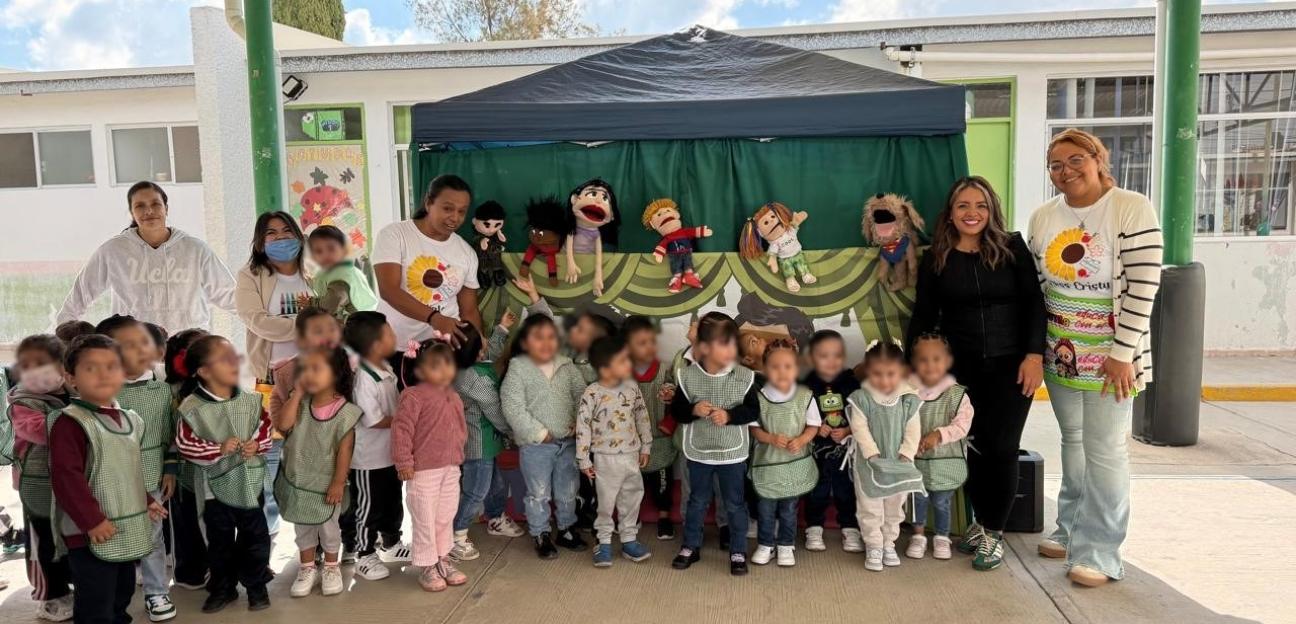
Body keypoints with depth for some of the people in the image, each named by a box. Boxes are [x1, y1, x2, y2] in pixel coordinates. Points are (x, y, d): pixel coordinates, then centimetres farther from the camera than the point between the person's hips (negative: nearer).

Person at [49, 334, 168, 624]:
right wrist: (92, 520, -24)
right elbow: (65, 477, -23)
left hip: (128, 531, 8)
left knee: (122, 597, 22)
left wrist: (147, 502, 18)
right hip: (91, 534, -8)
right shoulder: (69, 422, -16)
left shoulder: (129, 419, 10)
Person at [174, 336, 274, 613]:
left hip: (250, 482, 2)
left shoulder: (251, 401, -4)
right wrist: (218, 449, -21)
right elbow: (184, 444, -12)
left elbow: (266, 429, 5)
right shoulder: (193, 408, -12)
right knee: (220, 540, 14)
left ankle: (256, 585, 26)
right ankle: (222, 588, 30)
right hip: (215, 485, -2)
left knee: (255, 536, 10)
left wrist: (257, 444, -14)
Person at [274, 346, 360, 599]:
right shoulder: (300, 404, -5)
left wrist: (338, 482, -16)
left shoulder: (345, 411, -17)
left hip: (326, 483, -4)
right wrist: (297, 394, -19)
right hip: (298, 481, 4)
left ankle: (332, 569, 31)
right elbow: (282, 425, -21)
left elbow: (345, 449, -16)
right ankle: (307, 569, 32)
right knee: (302, 527, 16)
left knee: (328, 527, 11)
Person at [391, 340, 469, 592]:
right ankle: (427, 567, 17)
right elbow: (401, 428, -18)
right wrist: (404, 462, -18)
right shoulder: (414, 396, -15)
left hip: (451, 469, 7)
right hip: (424, 470, -7)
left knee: (446, 517, 18)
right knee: (425, 519, 4)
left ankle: (443, 560, 33)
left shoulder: (453, 397, 8)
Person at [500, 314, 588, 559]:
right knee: (538, 493, 8)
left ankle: (566, 529, 34)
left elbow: (581, 395, 7)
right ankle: (540, 535, 24)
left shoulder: (567, 366, 1)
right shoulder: (517, 369, -12)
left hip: (568, 441, 4)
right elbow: (512, 407, -17)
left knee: (568, 491, 16)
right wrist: (539, 433, -16)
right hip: (535, 445, -4)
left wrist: (580, 423, -7)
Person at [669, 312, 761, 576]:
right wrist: (693, 410, -26)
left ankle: (738, 552, 28)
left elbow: (753, 411, -8)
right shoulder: (687, 376, -12)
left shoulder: (744, 377, -13)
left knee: (735, 504, 12)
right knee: (697, 501, 18)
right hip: (698, 452, 1)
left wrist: (729, 415, -23)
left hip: (732, 453, 0)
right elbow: (676, 411, -6)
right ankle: (691, 547, 35)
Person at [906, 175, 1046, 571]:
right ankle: (980, 521, 24)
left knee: (1000, 447, -3)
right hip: (960, 367, 2)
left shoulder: (1012, 248, -1)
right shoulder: (936, 259, 3)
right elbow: (923, 316, 6)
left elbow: (1034, 302, -3)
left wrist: (1034, 355, -11)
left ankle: (993, 533, 11)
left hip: (1010, 364, -1)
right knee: (972, 446, 4)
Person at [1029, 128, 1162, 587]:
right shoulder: (1042, 217, 4)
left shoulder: (1132, 210, -12)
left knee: (1105, 451, 0)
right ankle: (1072, 530, 30)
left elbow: (1143, 286, -15)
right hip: (1060, 354, 5)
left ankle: (1098, 551, 10)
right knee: (1073, 442, 16)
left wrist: (1122, 354, -17)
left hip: (1110, 356, -5)